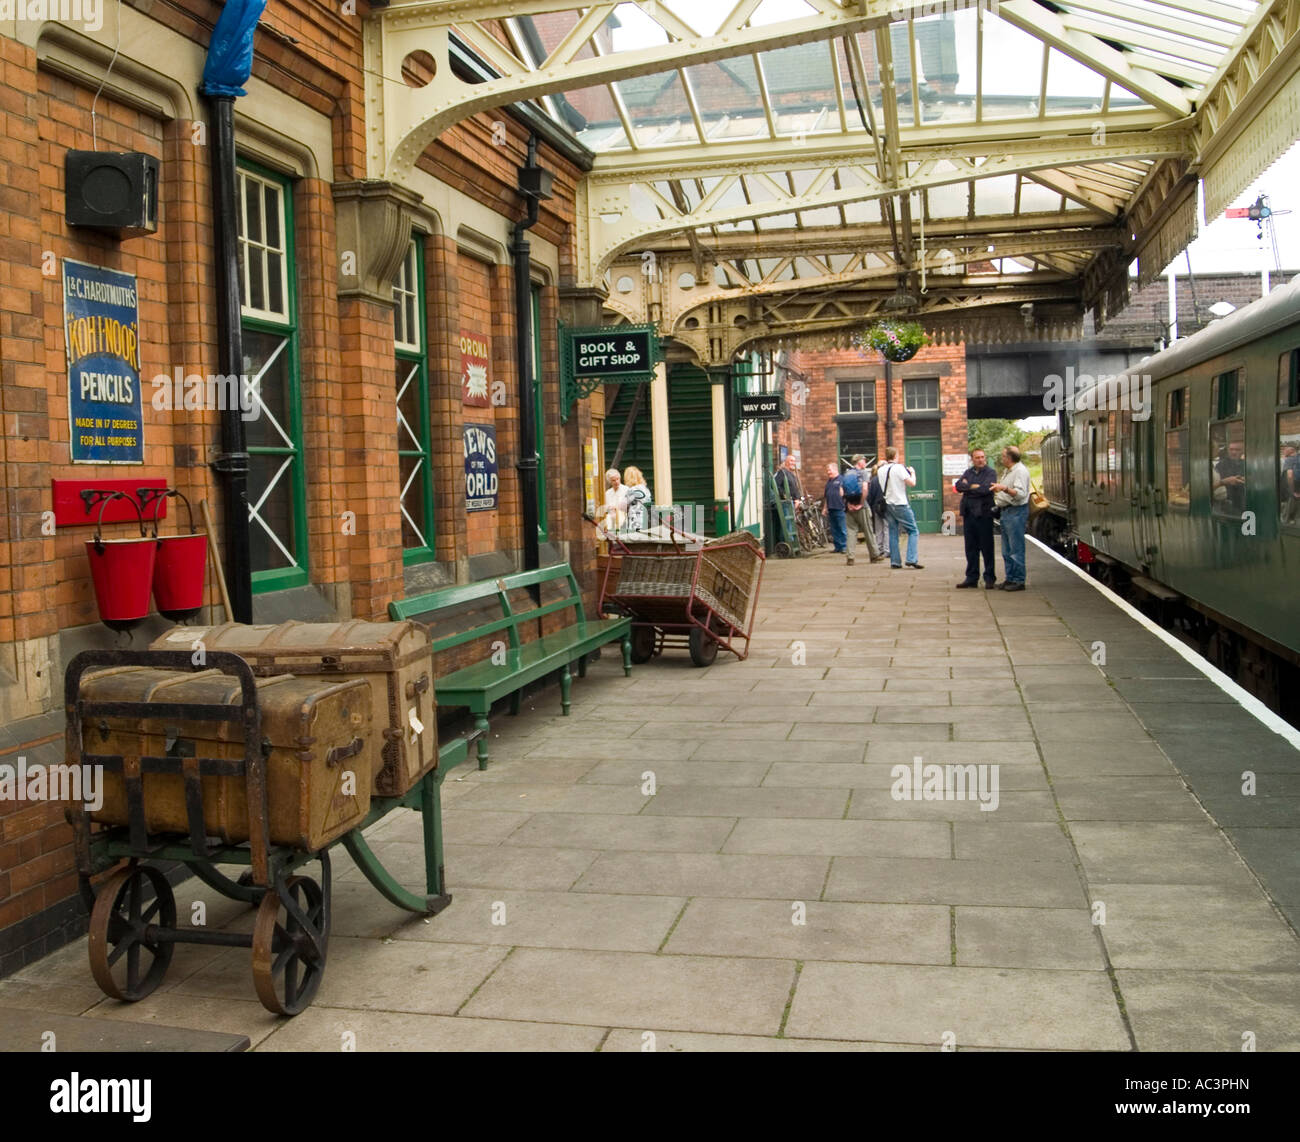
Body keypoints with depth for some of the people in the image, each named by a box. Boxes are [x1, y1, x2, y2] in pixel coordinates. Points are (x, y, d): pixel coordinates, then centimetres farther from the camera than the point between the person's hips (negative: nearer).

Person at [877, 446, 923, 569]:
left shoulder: (881, 470, 8)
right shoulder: (899, 468, -11)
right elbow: (912, 483, -14)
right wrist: (912, 472, 5)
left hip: (887, 503, 6)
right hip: (900, 504, -6)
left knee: (893, 533, 9)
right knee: (913, 531, 0)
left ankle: (895, 561, 6)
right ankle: (911, 559, -12)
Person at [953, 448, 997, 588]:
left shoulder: (990, 473, -1)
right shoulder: (968, 472, 15)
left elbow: (986, 489, -17)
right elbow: (958, 486, 0)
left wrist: (968, 487, -5)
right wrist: (975, 487, -11)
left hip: (983, 514, -5)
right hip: (968, 513, 5)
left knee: (986, 547, 0)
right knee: (971, 548, 8)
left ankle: (989, 577, 8)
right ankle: (972, 577, 15)